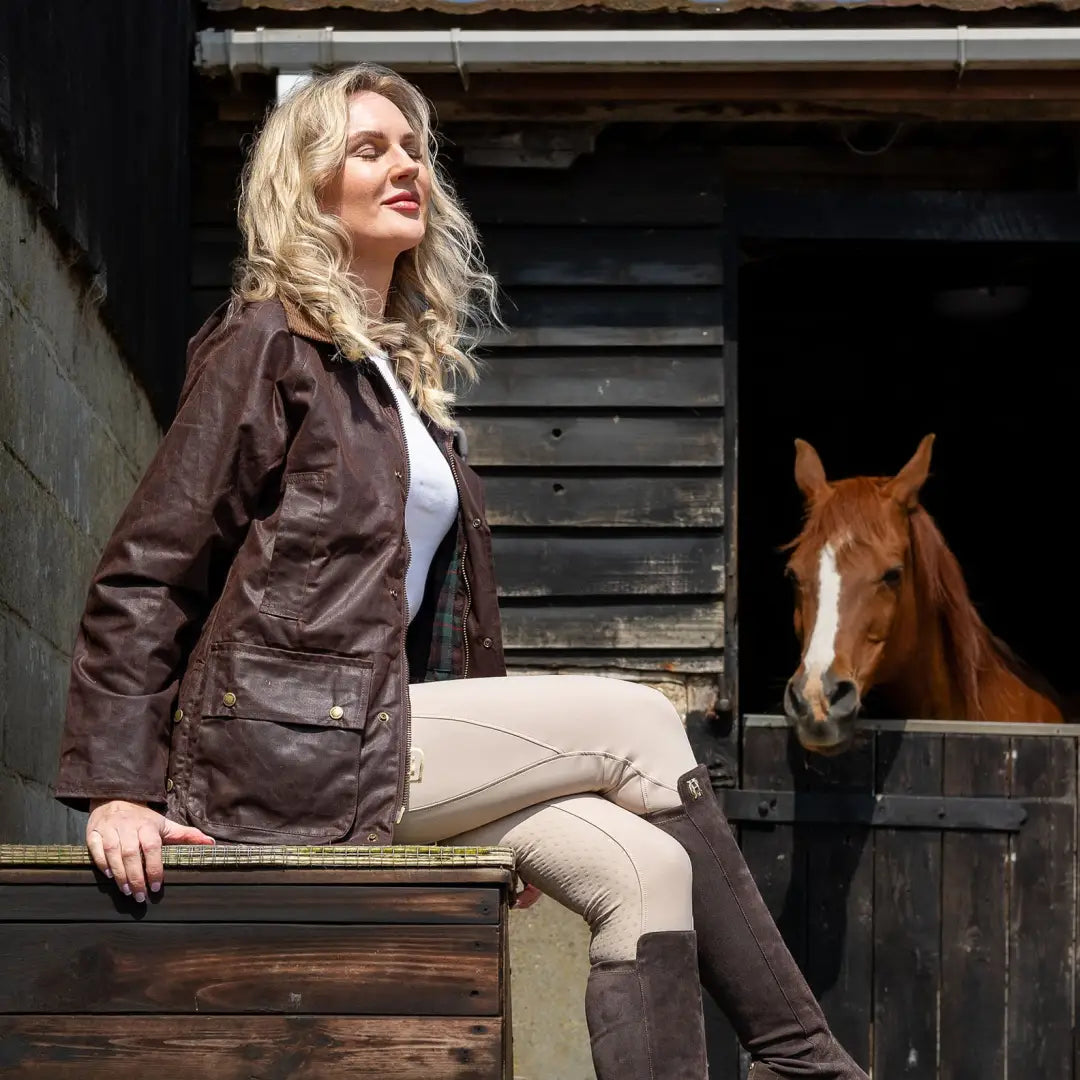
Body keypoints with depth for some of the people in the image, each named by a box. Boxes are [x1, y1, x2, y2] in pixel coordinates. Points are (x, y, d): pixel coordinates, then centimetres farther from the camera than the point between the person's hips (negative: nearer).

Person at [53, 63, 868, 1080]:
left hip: (376, 741, 8)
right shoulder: (267, 345, -4)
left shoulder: (408, 368, 21)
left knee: (644, 870, -12)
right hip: (286, 741, -8)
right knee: (638, 722, -8)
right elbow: (142, 577, -8)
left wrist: (498, 788, 19)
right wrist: (115, 789, -17)